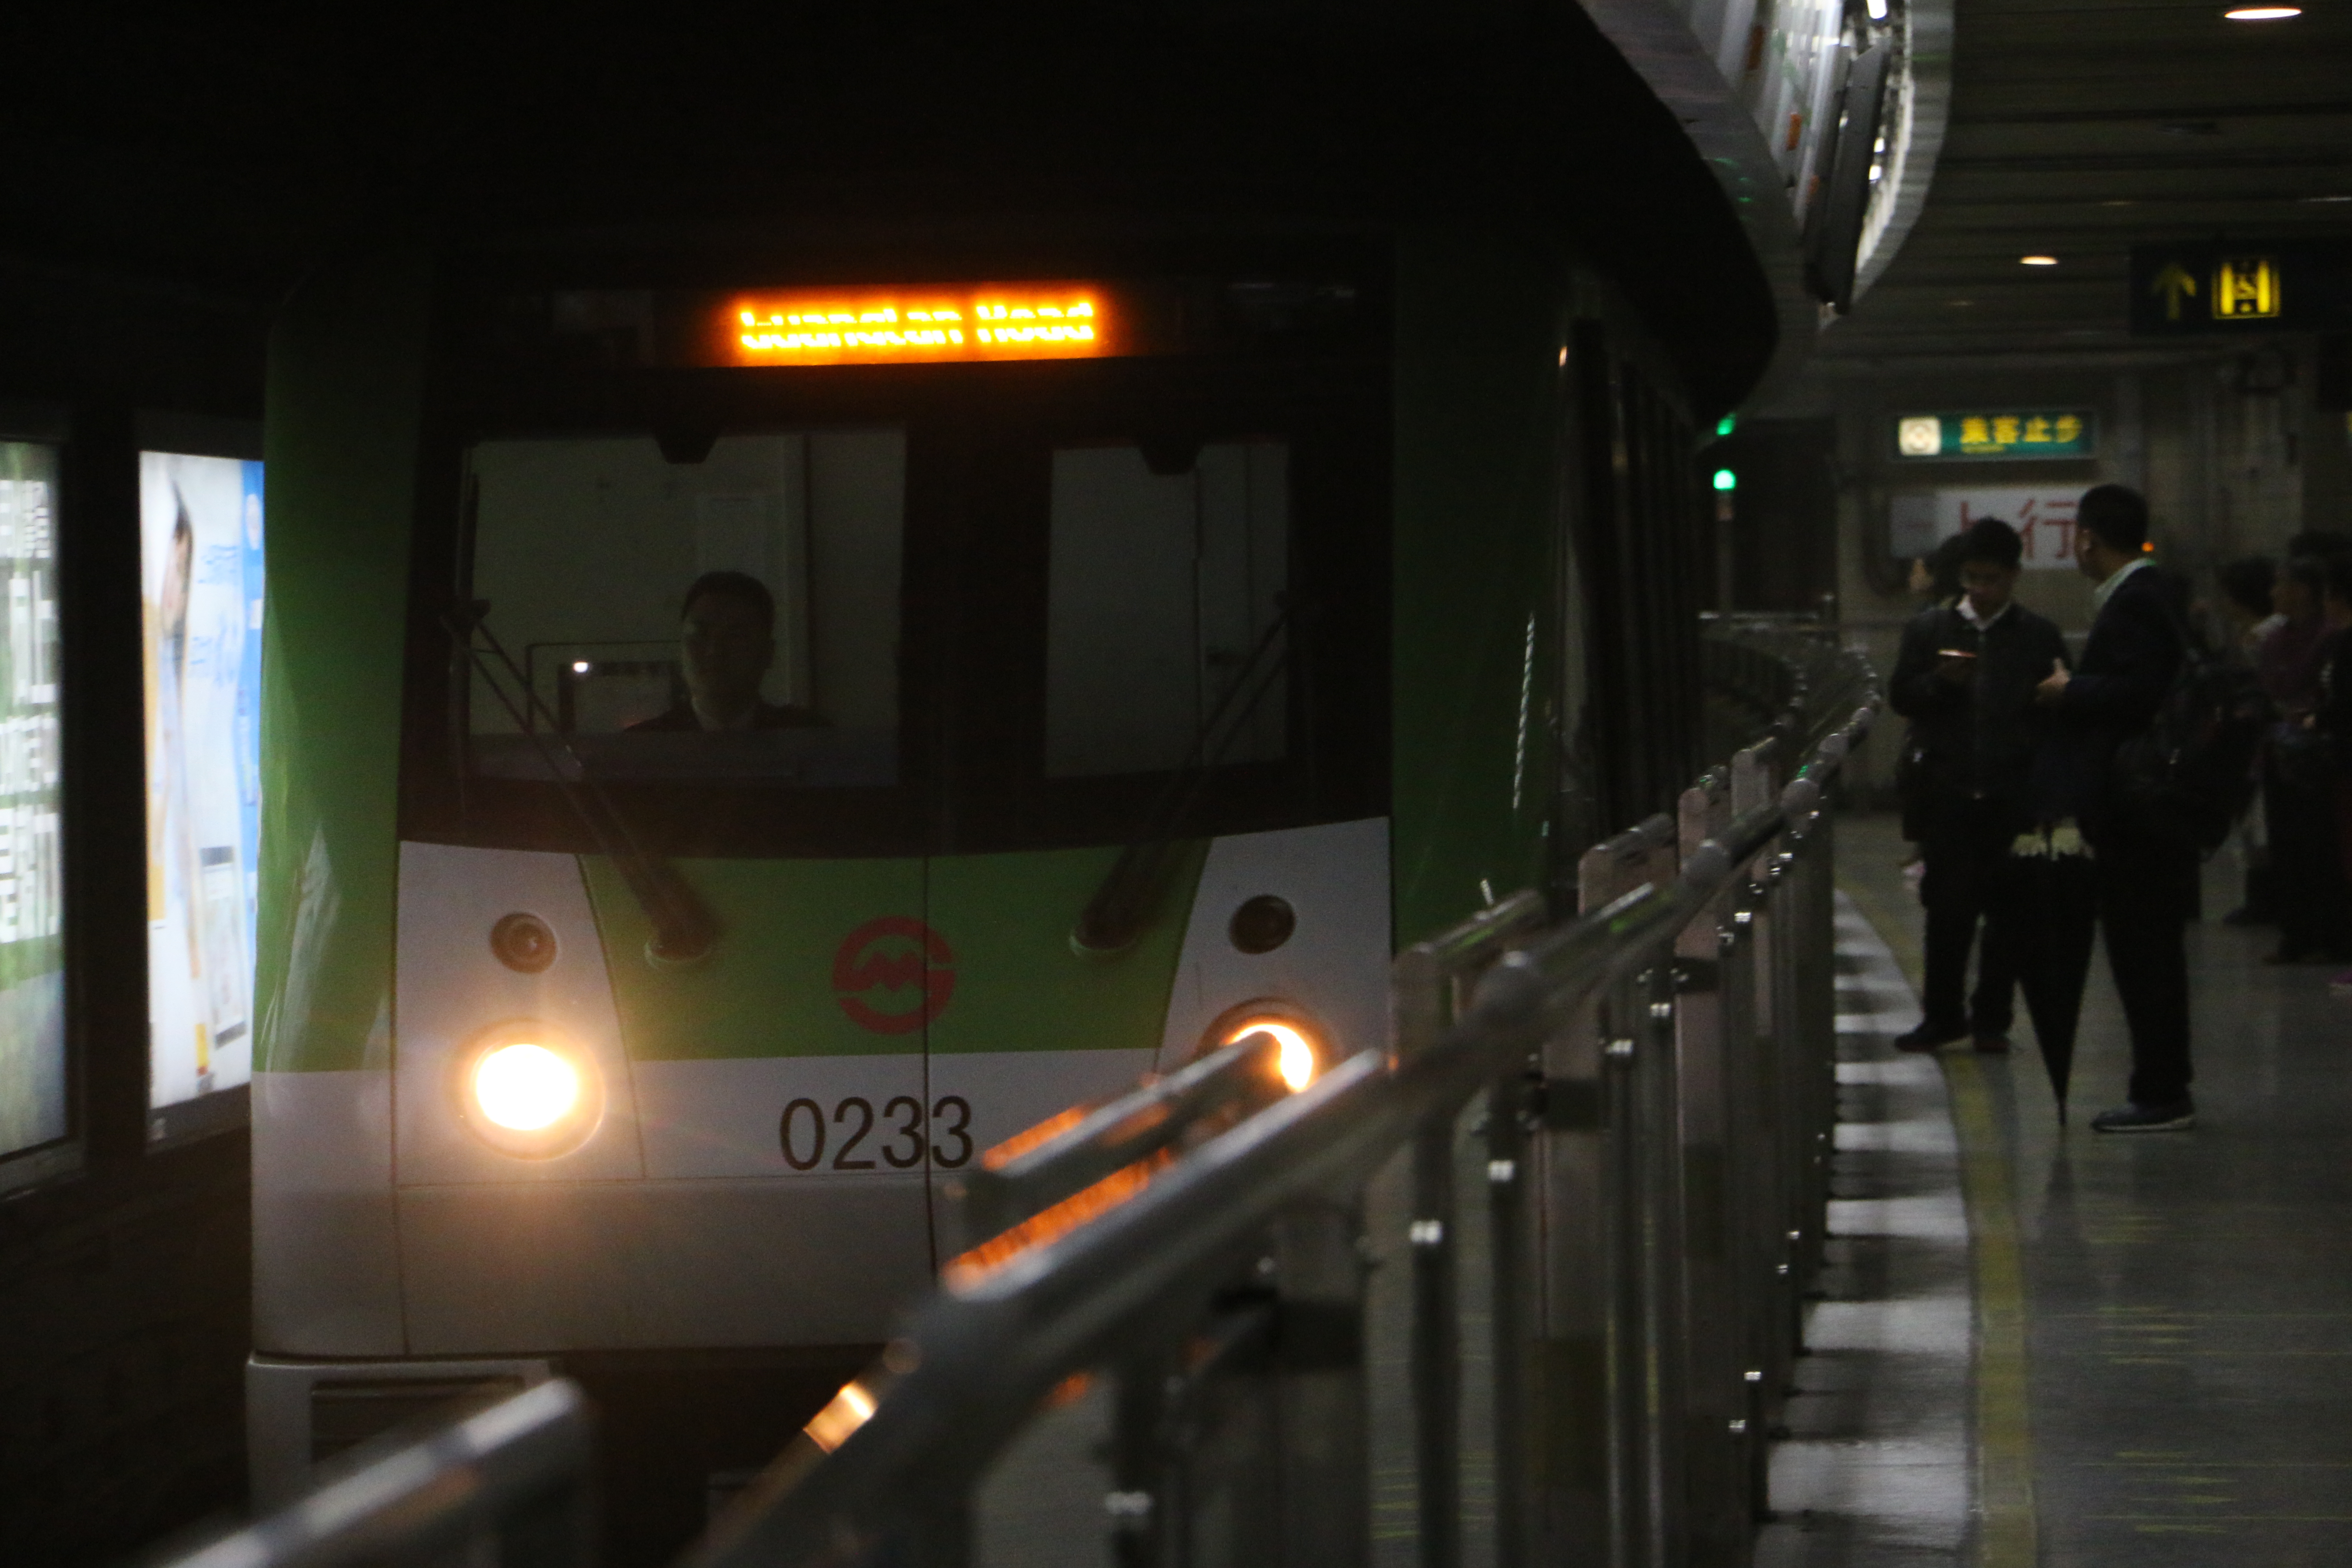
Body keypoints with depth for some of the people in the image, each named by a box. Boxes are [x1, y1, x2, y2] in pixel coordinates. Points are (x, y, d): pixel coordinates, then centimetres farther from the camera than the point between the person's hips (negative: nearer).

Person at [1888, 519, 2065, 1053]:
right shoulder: (1929, 629, 10)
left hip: (2014, 794, -1)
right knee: (1947, 907, 0)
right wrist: (1938, 682, -13)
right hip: (1948, 792, 1)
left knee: (2008, 910, 2)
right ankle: (1944, 1014, 10)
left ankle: (1992, 1018, 10)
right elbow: (1901, 697, 7)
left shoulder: (2040, 638, 6)